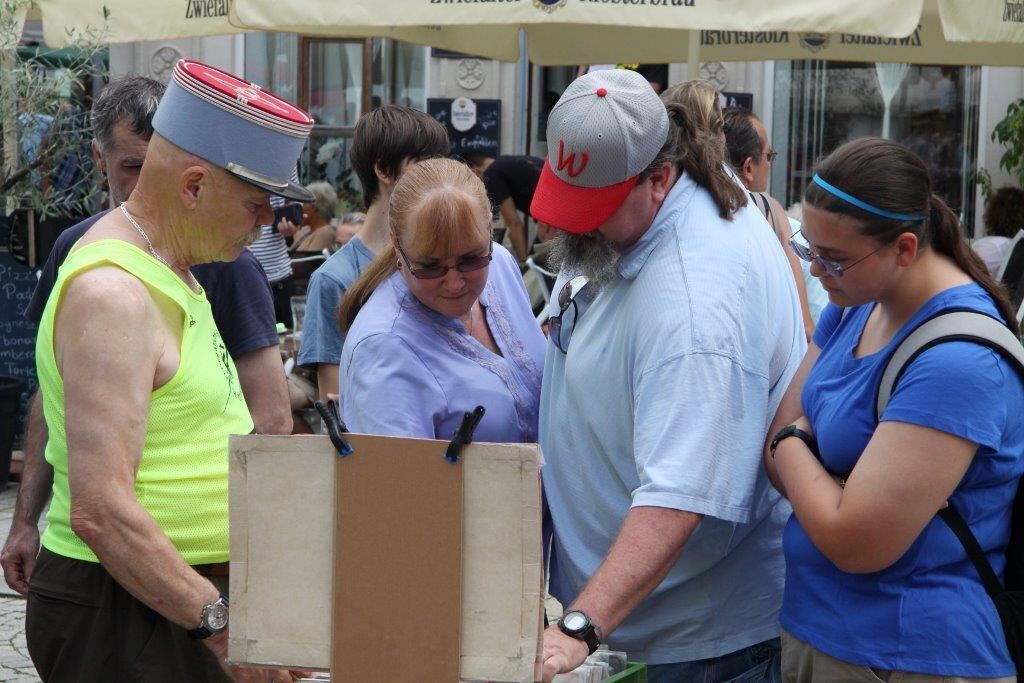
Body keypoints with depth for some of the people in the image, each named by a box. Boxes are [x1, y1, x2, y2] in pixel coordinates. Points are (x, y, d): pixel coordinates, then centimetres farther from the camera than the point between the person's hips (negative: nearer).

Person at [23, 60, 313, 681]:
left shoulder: (173, 275, 15)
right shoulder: (111, 293, -18)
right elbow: (101, 509, -24)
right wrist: (218, 619, -21)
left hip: (183, 600, 9)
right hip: (118, 616, -9)